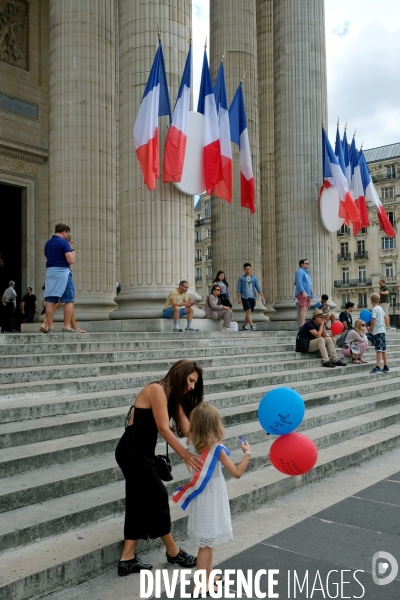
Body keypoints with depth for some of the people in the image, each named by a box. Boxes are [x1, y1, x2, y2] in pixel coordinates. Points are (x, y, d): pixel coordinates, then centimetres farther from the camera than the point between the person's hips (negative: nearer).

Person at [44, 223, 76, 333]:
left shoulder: (47, 244, 12)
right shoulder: (64, 243, -8)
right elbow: (71, 260, -15)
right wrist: (72, 252, 6)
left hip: (50, 271, 6)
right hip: (62, 271, -6)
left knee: (50, 300, 5)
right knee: (69, 300, 1)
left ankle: (50, 327, 5)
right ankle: (67, 327, -2)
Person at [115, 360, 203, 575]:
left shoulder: (174, 397, 12)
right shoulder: (157, 390, -17)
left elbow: (187, 429, 4)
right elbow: (164, 429, -22)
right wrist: (186, 455, -24)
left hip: (140, 452, 9)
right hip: (133, 452, -9)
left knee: (140, 502, 11)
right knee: (158, 498, 2)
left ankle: (127, 559, 18)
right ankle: (173, 552, 19)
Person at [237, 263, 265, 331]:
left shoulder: (254, 278, 12)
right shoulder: (241, 278, 5)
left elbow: (258, 288, 6)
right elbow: (239, 289, 2)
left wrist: (262, 296, -7)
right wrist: (239, 298, -6)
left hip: (252, 297, 3)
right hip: (245, 297, -3)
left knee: (249, 313, 8)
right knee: (248, 311, -14)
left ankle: (244, 325, 23)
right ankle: (252, 326, -20)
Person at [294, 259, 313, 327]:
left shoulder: (306, 272, 25)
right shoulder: (300, 271, -4)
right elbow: (299, 282, -17)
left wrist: (310, 296, 22)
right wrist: (303, 292, -25)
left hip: (307, 294, 10)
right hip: (302, 293, -10)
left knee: (305, 310, 5)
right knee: (303, 309, -18)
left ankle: (303, 325, 4)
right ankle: (302, 326, -26)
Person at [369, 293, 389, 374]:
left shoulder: (374, 309, -11)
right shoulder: (381, 308, 14)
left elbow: (373, 321, -17)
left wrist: (370, 328, -2)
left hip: (378, 331, -9)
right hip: (383, 330, 9)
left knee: (379, 350, -14)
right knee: (383, 350, 12)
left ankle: (378, 367, -18)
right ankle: (385, 367, 16)